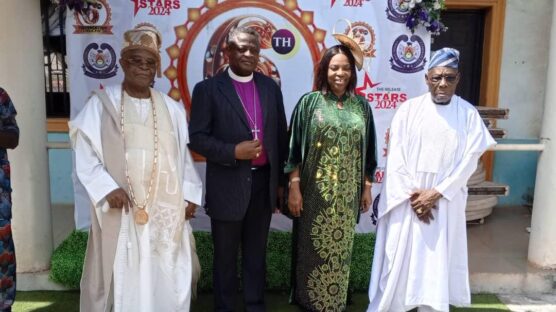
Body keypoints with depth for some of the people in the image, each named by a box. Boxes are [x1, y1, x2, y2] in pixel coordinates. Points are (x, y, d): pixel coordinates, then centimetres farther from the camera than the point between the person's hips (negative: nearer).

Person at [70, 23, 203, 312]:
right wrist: (107, 188, -15)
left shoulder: (172, 110, 9)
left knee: (166, 278, 6)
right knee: (120, 277, 4)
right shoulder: (101, 104, 1)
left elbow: (183, 157, 11)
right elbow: (85, 154, -3)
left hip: (165, 210, 2)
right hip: (119, 207, -2)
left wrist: (190, 194, 2)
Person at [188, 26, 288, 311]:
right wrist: (234, 151, -21)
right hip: (228, 186, -3)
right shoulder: (208, 89, -6)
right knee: (226, 257, 13)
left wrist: (281, 180, 9)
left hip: (264, 183, 4)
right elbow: (197, 138, -9)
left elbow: (281, 136, 10)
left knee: (256, 254, 18)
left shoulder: (270, 87, 6)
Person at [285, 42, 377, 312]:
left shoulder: (361, 106, 5)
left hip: (347, 194, 3)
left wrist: (367, 187, 8)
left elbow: (367, 152, 10)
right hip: (316, 191, -2)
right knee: (313, 248, 8)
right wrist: (294, 188, -8)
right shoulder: (309, 102, -4)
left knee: (340, 248, 12)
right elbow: (295, 150, -5)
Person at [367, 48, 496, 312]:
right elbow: (396, 156, -4)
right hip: (406, 198, 0)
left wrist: (437, 193, -10)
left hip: (445, 200, 1)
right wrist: (412, 194, -10)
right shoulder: (408, 109, -1)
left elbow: (469, 159, -2)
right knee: (398, 259, 5)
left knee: (437, 261, 7)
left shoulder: (468, 114, 1)